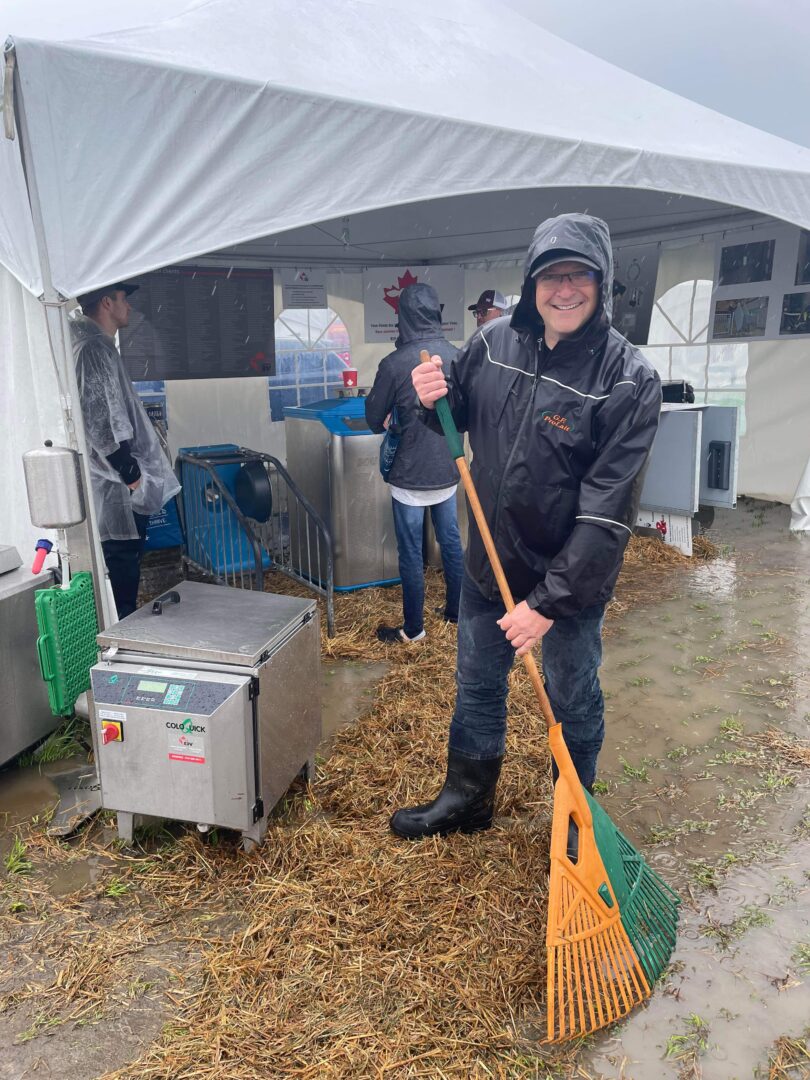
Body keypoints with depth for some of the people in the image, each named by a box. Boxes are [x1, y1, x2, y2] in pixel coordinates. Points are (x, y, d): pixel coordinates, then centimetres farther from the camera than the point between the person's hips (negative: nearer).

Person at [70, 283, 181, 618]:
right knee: (122, 564, -3)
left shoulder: (99, 346, 15)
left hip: (117, 481, 10)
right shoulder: (94, 350, -17)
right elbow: (98, 422, -23)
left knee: (124, 563, 17)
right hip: (116, 489, -10)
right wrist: (129, 471, -19)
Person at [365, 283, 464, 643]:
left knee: (411, 553, 6)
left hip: (411, 474, -5)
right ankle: (456, 611, 34)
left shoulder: (394, 363, -17)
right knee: (451, 540, 19)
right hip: (448, 469, 5)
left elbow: (374, 420, -5)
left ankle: (413, 628, 18)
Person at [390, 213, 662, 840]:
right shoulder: (493, 343, -5)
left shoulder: (629, 378, -19)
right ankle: (467, 799, 45)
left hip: (572, 576, -4)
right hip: (491, 559, 5)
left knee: (573, 701, 15)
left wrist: (549, 601, -24)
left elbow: (606, 512, -23)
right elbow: (458, 414, 13)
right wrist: (435, 398, -11)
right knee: (477, 684, 20)